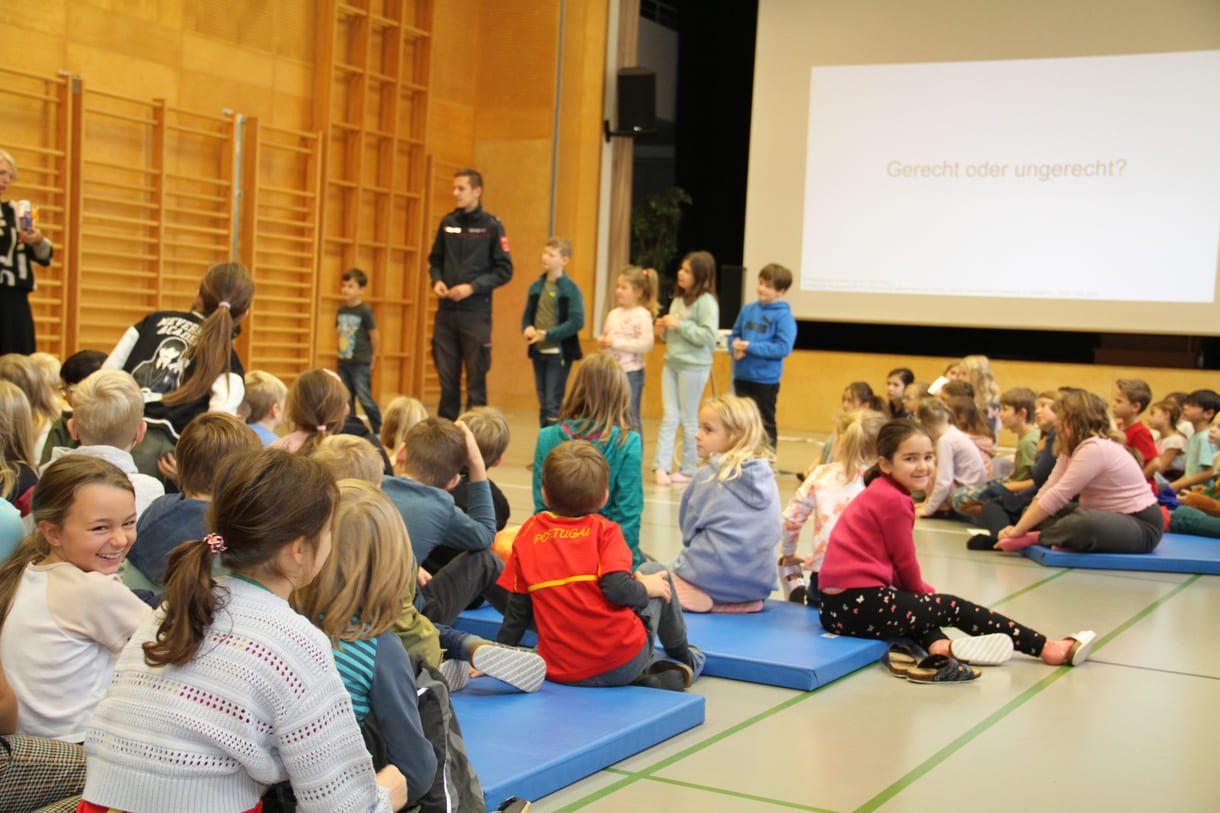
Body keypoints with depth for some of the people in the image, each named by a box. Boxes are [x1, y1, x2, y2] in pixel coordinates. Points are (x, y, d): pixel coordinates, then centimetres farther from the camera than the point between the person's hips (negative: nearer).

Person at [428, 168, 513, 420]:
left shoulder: (491, 226, -3)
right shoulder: (447, 223, 10)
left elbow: (505, 270, -3)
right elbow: (435, 260, 20)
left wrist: (472, 287, -13)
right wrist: (437, 280, -1)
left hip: (476, 313, -4)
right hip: (446, 312, 4)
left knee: (476, 376, 1)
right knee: (446, 376, 7)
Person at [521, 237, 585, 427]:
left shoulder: (571, 289, -8)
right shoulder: (536, 287, 9)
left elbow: (576, 322, -15)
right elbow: (527, 314, 18)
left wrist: (548, 334, -20)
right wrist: (527, 328, -5)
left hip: (559, 353, -6)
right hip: (539, 352, 6)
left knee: (553, 404, -9)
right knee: (543, 404, 12)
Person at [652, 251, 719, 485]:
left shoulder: (706, 302, -11)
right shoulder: (678, 300, 14)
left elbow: (708, 336, -20)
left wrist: (679, 325, -18)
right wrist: (663, 330, 3)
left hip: (693, 367, -7)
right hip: (671, 363, 7)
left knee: (688, 418, 2)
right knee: (669, 416, 2)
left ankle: (689, 470, 12)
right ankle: (660, 466, 0)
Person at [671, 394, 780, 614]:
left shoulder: (708, 476, -11)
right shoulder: (767, 477, 4)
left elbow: (688, 529, -2)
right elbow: (772, 534, 13)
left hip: (711, 580, -6)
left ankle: (702, 600, -7)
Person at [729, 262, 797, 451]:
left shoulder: (784, 316, -10)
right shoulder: (748, 310, 7)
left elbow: (784, 348, -18)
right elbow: (734, 336, 16)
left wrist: (750, 347, -19)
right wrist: (736, 349, -7)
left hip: (766, 379, -6)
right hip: (742, 377, 6)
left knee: (766, 423, 4)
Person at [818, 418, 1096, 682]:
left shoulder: (876, 493, 21)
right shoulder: (894, 501, -10)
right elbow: (905, 561, -2)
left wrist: (922, 593, 16)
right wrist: (924, 593, 16)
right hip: (859, 607, -9)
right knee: (954, 608, 2)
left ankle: (937, 646, -2)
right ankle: (1047, 648, 6)